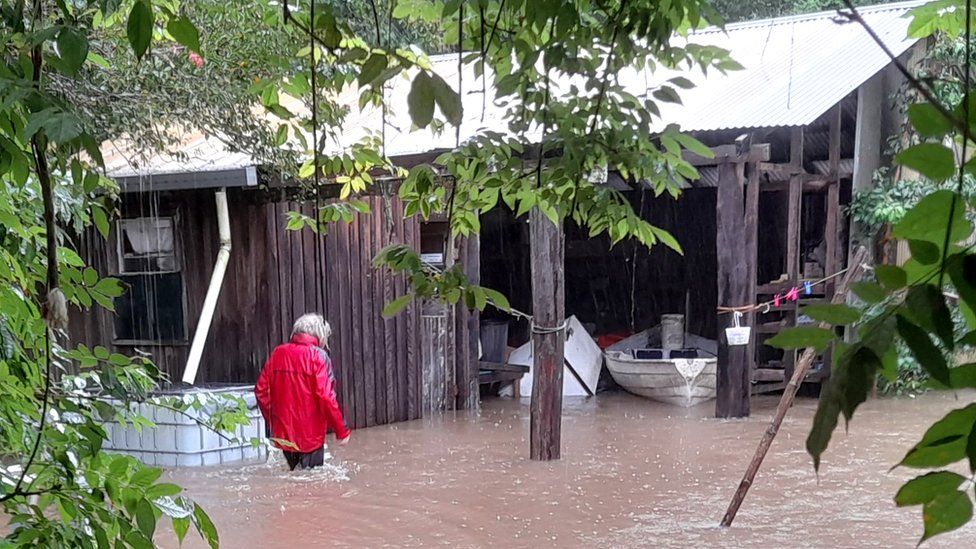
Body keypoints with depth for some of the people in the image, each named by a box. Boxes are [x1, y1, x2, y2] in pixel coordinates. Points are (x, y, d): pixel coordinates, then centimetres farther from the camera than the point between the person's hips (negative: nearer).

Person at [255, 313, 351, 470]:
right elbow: (326, 397, -17)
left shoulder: (278, 353, 4)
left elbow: (261, 390, 5)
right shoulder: (318, 356, -11)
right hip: (310, 435, -5)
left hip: (283, 433, 5)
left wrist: (271, 420, 18)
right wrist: (342, 430, -10)